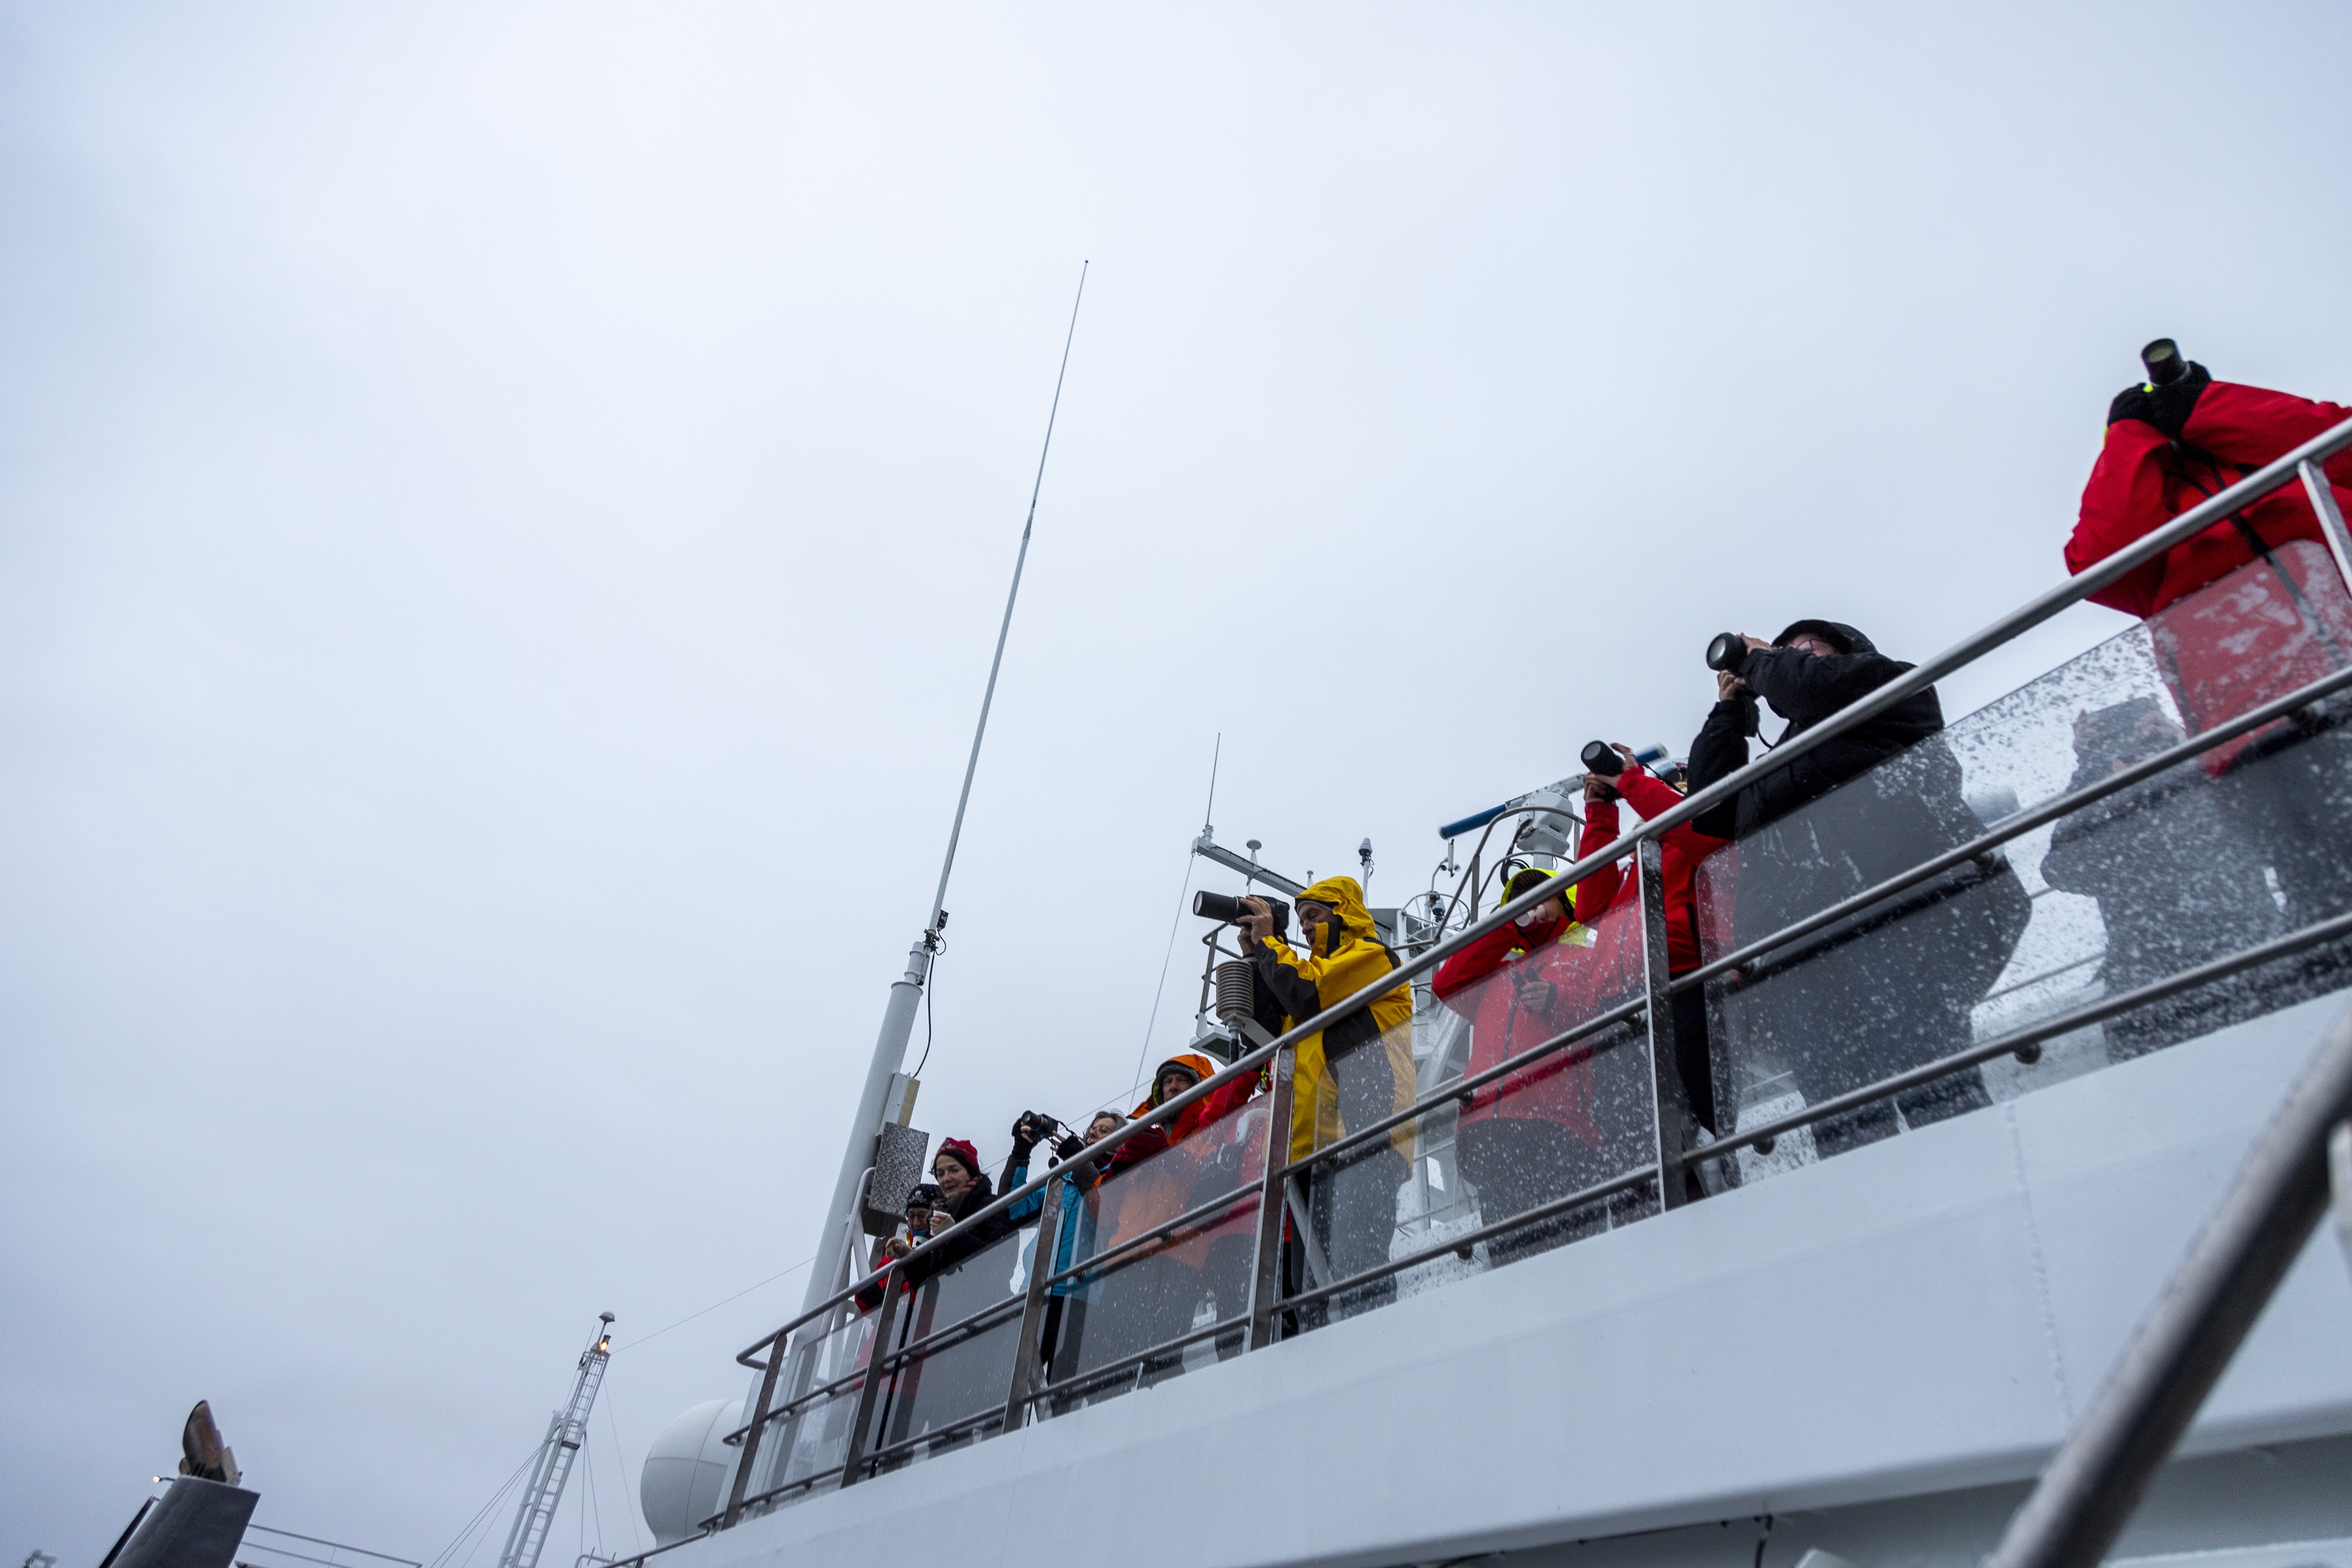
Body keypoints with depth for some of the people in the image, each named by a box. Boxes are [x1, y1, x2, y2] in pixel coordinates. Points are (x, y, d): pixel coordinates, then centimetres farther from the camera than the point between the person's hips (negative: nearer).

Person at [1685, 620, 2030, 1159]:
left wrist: (1759, 662, 26)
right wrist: (1730, 708, 35)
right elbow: (1712, 813, 30)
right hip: (1796, 956, 6)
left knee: (1935, 1094, -20)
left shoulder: (1897, 686, 25)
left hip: (1896, 917, -5)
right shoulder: (1784, 761, 41)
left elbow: (1813, 686, 4)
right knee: (1842, 1132, -11)